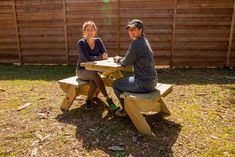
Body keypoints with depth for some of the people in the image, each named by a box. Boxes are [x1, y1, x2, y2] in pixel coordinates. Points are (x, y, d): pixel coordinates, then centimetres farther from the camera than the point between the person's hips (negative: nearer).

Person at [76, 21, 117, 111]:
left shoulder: (98, 41, 2)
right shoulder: (81, 43, -12)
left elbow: (105, 55, -4)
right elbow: (87, 58, -24)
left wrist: (94, 58, -21)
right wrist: (100, 57, -16)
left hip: (93, 70, 3)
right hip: (82, 70, -3)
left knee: (94, 82, -30)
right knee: (95, 75, -34)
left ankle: (89, 100, -3)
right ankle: (108, 99, -26)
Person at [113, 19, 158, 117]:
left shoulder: (136, 43, -20)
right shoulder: (144, 40, 10)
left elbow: (126, 62, -12)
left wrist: (118, 60, 6)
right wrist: (120, 59, 9)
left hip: (144, 84, -10)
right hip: (151, 80, 10)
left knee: (115, 84, 7)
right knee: (125, 80, 30)